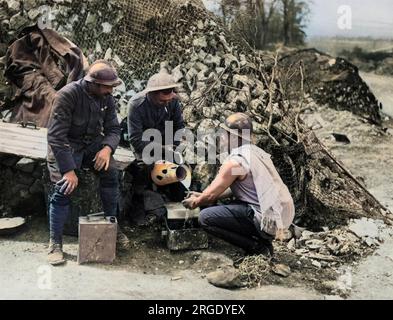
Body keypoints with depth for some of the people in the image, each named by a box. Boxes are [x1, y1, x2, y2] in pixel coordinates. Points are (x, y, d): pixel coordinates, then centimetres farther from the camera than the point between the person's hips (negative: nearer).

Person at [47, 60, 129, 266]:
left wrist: (107, 148, -25)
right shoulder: (68, 95, -24)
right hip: (66, 145, -5)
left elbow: (113, 129, -2)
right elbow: (56, 136, -27)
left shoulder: (107, 98, -6)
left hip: (93, 142, 5)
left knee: (111, 174, -18)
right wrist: (68, 169, -31)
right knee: (64, 188, -21)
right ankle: (55, 242, -6)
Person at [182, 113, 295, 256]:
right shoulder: (255, 152, 13)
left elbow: (211, 195, -5)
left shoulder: (235, 162, -15)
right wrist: (202, 196, 25)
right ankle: (261, 240, 15)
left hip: (267, 219, -9)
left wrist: (195, 202, 16)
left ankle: (256, 246, -5)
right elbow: (234, 188, 22)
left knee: (206, 217, -10)